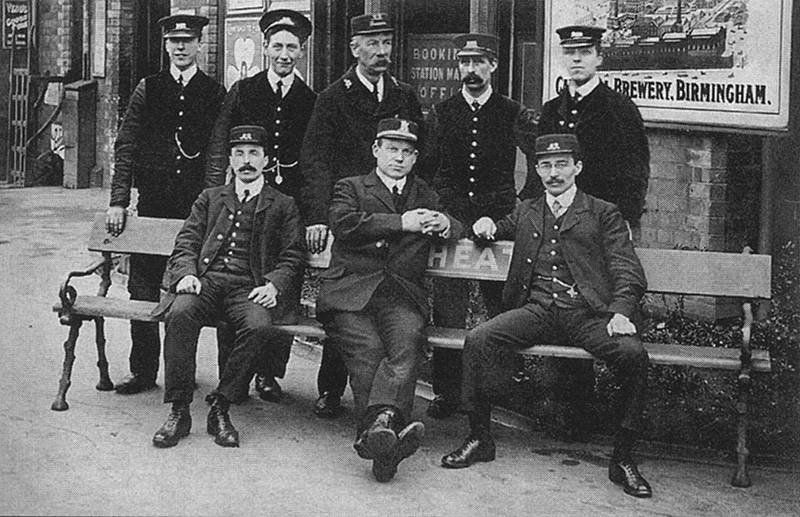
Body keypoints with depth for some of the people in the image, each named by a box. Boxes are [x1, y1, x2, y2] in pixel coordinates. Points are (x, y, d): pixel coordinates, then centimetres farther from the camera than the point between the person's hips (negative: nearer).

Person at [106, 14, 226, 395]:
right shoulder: (148, 89, 8)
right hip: (153, 202, 1)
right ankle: (143, 371, 10)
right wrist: (118, 202, -5)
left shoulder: (214, 93, 6)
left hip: (197, 205, -1)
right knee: (143, 288, 1)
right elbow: (125, 146, 4)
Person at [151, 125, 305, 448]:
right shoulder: (210, 198, 25)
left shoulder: (283, 206, 19)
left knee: (260, 326, -35)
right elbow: (186, 244, 16)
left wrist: (273, 285, -10)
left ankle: (220, 408, -21)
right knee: (181, 313, -32)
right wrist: (185, 274, -6)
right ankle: (178, 411, -23)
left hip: (248, 287, -1)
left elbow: (292, 257, 10)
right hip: (205, 279, 1)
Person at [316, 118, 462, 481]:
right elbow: (344, 223, 0)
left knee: (407, 341, -32)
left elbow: (459, 230, 24)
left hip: (403, 294, 2)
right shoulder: (351, 188, 21)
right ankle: (387, 432, -41)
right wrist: (401, 223, -4)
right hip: (351, 288, -1)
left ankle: (379, 422, -49)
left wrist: (446, 225, -2)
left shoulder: (425, 196, 31)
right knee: (367, 350, -30)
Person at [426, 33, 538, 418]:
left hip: (499, 219, -1)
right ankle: (446, 392, 6)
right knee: (447, 310, -2)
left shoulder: (514, 115, 4)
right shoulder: (441, 113, 9)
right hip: (450, 218, 1)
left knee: (503, 306, 0)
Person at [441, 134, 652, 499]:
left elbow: (627, 271, 6)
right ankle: (479, 437, -10)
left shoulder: (604, 215, 15)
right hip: (536, 308, 3)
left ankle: (623, 458, -15)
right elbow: (496, 231, 42)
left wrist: (621, 312, -15)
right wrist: (487, 225, 15)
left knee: (633, 354, -30)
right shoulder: (526, 212, 26)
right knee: (479, 339, -24)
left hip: (587, 313, -2)